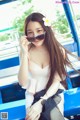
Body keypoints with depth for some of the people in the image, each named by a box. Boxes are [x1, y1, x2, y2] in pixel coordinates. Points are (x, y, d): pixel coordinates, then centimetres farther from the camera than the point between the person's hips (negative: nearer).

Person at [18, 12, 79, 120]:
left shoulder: (58, 50, -9)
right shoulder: (26, 51, -6)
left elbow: (56, 81, -10)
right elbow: (23, 84, -14)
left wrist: (41, 102, -24)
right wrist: (24, 54, -22)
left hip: (53, 94, 0)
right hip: (33, 96, 1)